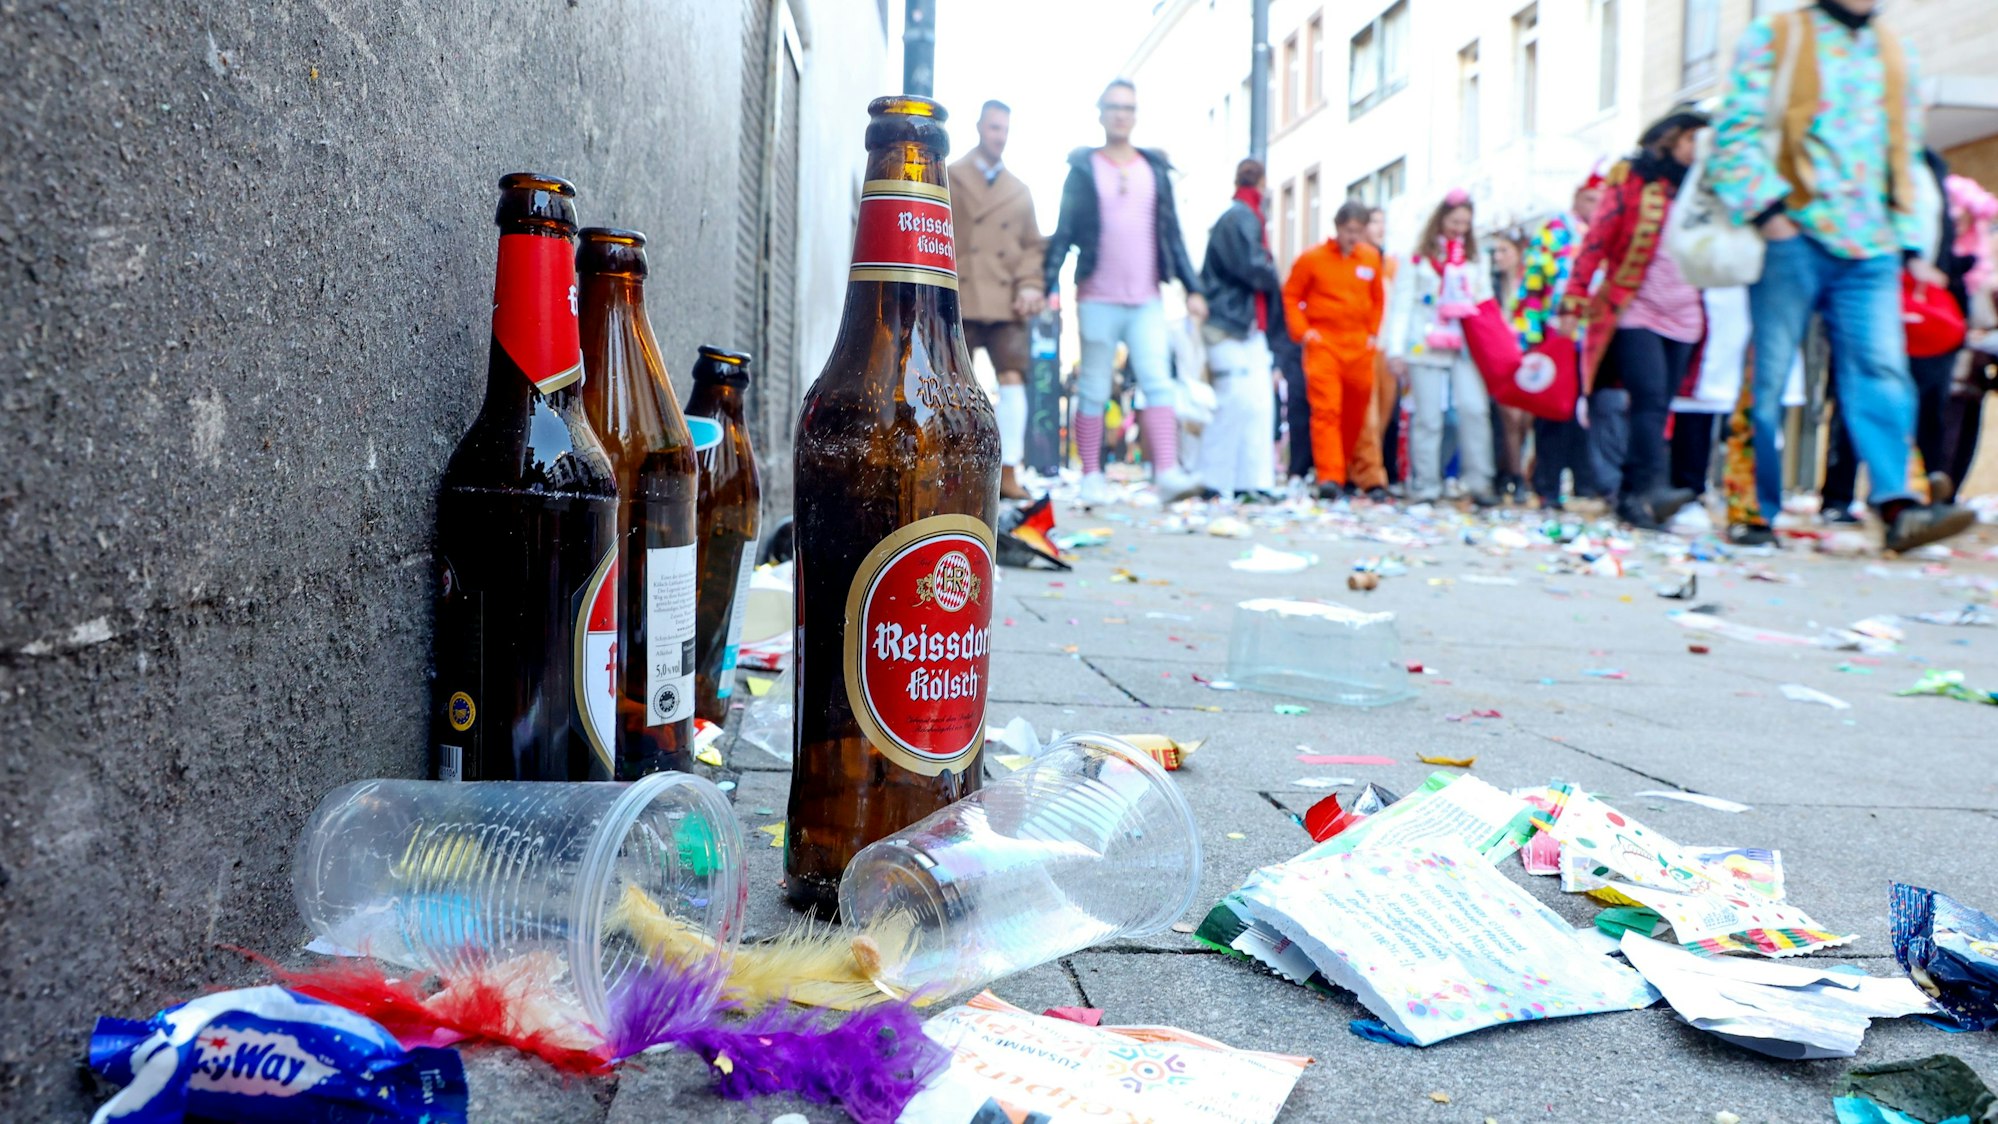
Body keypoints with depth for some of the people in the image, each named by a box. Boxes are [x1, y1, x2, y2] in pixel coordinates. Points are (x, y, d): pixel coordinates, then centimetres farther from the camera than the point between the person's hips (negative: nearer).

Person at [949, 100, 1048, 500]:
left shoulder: (1019, 191, 18)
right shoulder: (950, 179, 7)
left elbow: (1033, 245, 17)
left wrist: (1030, 285, 0)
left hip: (1006, 302, 3)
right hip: (959, 300, -2)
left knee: (1013, 380, -9)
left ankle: (1008, 472, -7)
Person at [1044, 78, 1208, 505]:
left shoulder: (1155, 168, 13)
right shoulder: (1083, 168, 6)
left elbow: (1172, 233, 13)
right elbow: (1063, 232, 3)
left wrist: (1192, 288, 6)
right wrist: (1045, 285, -7)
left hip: (1147, 299, 2)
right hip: (1097, 298, -2)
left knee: (1158, 383, -11)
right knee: (1093, 390, 2)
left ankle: (1167, 473, -17)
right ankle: (1091, 478, 9)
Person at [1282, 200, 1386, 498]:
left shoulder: (1372, 259, 9)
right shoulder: (1312, 258, -2)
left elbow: (1378, 299, 20)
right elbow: (1290, 295, 2)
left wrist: (1372, 332, 11)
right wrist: (1303, 331, -6)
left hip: (1359, 347, 4)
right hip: (1322, 344, -4)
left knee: (1355, 414, 9)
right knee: (1326, 409, -14)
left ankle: (1344, 469, 25)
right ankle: (1329, 477, -18)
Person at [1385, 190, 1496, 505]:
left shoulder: (1474, 263, 18)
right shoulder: (1417, 261, 8)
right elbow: (1402, 306, 4)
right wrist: (1396, 349, -5)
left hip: (1466, 347, 2)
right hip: (1426, 347, -2)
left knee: (1474, 409, -14)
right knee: (1428, 417, -2)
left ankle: (1479, 482, -11)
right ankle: (1425, 487, 3)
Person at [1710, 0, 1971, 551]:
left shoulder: (1895, 54, 21)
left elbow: (1908, 156, 24)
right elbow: (1737, 131, -3)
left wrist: (1911, 246, 16)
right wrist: (1766, 206, -16)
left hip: (1870, 250, 4)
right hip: (1793, 237, -4)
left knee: (1883, 369, -11)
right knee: (1767, 375, -2)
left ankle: (1896, 507, -18)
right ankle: (1755, 511, 6)